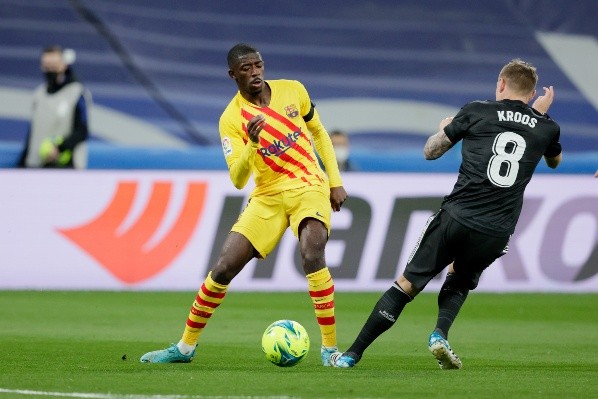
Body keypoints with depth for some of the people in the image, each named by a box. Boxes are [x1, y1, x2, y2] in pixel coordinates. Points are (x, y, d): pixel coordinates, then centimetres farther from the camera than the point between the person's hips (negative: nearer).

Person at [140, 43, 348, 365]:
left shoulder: (293, 90, -1)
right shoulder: (231, 119, -7)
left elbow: (318, 132, 16)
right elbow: (237, 180, -15)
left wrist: (335, 181, 10)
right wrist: (252, 144, -33)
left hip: (309, 187, -1)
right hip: (267, 196, 1)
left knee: (311, 254, -28)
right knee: (223, 268, -4)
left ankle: (330, 348, -20)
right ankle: (185, 347, 13)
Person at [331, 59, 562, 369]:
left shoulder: (477, 112, 4)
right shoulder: (546, 128, 10)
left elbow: (430, 151, 13)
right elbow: (554, 161, 35)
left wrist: (443, 128, 34)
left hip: (457, 217, -2)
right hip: (497, 233, 2)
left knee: (407, 284, 9)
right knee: (460, 282, 29)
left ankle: (352, 354, 9)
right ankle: (440, 334, 2)